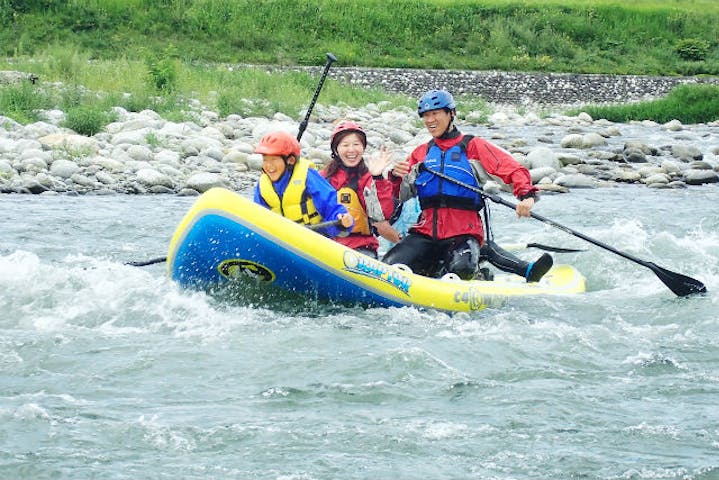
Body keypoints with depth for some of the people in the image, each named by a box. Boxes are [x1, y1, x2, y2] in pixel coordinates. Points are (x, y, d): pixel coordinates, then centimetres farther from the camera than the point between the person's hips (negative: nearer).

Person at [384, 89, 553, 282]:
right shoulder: (421, 153, 18)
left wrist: (527, 196, -22)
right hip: (426, 231, 5)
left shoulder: (473, 146, 6)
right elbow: (399, 196, 17)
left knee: (461, 268, -36)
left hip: (464, 232, -5)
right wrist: (395, 177, -5)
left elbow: (514, 170, -3)